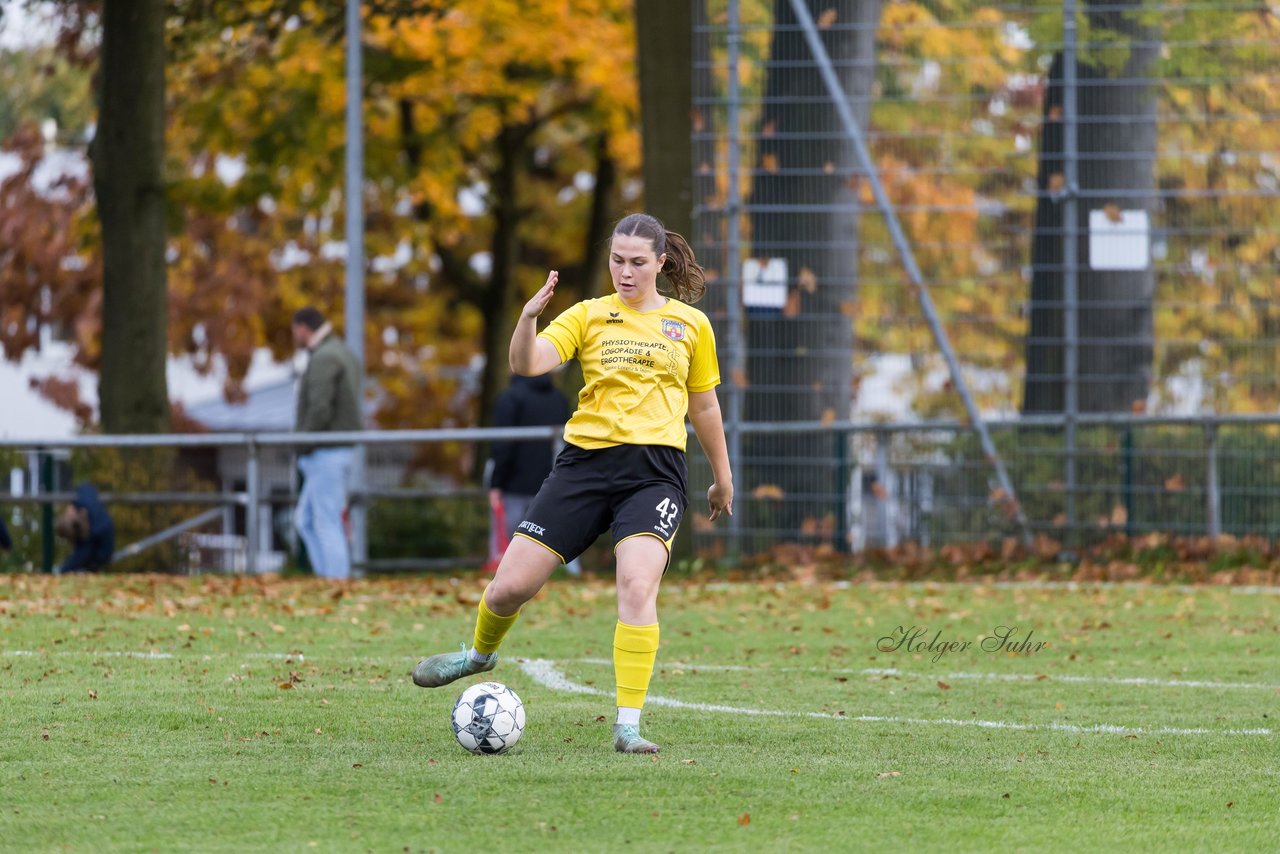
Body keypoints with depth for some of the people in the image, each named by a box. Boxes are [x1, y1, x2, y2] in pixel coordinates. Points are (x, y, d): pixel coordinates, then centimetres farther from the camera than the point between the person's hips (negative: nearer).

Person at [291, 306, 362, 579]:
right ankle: (325, 573, 10)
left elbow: (320, 410, -26)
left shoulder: (324, 359, -16)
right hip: (339, 452, 10)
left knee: (327, 523, -6)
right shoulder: (344, 354, 16)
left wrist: (303, 447, -13)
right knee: (305, 519, 13)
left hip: (325, 453, -10)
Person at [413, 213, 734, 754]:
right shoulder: (590, 316, 7)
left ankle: (628, 727, -21)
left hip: (654, 470, -1)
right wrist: (529, 316, -27)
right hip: (586, 461, 1)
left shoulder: (690, 324, 9)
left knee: (637, 586, -24)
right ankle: (480, 653, 35)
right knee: (509, 587, 0)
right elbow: (526, 364, -8)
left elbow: (704, 406, 21)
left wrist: (722, 478, 26)